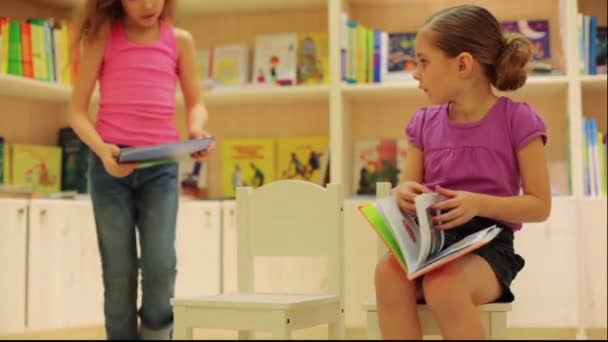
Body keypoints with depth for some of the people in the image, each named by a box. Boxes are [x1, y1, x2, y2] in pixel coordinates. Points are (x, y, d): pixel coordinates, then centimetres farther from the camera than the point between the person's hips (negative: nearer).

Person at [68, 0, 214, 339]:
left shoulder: (180, 40, 6)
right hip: (111, 164, -1)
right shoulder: (103, 36, 1)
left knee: (160, 264, -13)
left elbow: (195, 103, 12)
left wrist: (196, 130, -11)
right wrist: (100, 149, -18)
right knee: (118, 273, 1)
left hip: (161, 165, 1)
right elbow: (78, 109, 1)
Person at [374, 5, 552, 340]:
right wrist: (404, 194, -9)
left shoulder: (517, 119, -2)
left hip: (488, 242, -4)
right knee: (388, 271, -32)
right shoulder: (424, 122, 11)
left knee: (443, 285, -38)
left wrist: (479, 204, -19)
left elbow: (540, 205, -2)